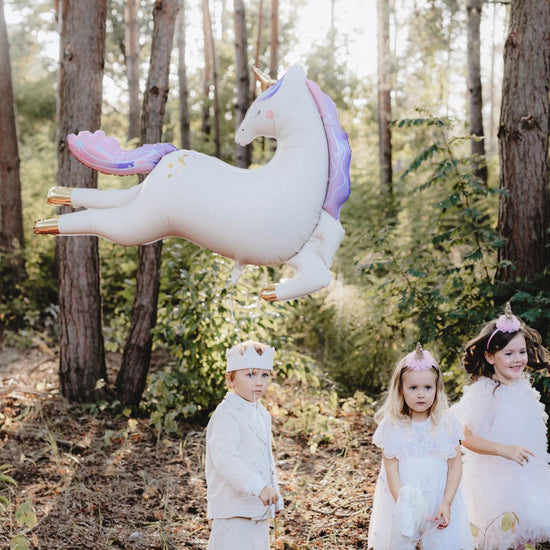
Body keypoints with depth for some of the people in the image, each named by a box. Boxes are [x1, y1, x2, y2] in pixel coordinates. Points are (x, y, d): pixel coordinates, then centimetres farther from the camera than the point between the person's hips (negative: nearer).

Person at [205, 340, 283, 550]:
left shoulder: (262, 414, 12)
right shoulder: (226, 415, -17)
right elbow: (225, 460, -30)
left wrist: (275, 498, 22)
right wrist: (258, 487, -36)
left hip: (258, 510, 9)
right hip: (232, 507, -9)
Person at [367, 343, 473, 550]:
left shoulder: (446, 423, -2)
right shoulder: (392, 426, -5)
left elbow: (455, 464, -2)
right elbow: (391, 470, -7)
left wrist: (446, 504, -9)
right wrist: (403, 505, -15)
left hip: (439, 499, 1)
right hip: (403, 502, -1)